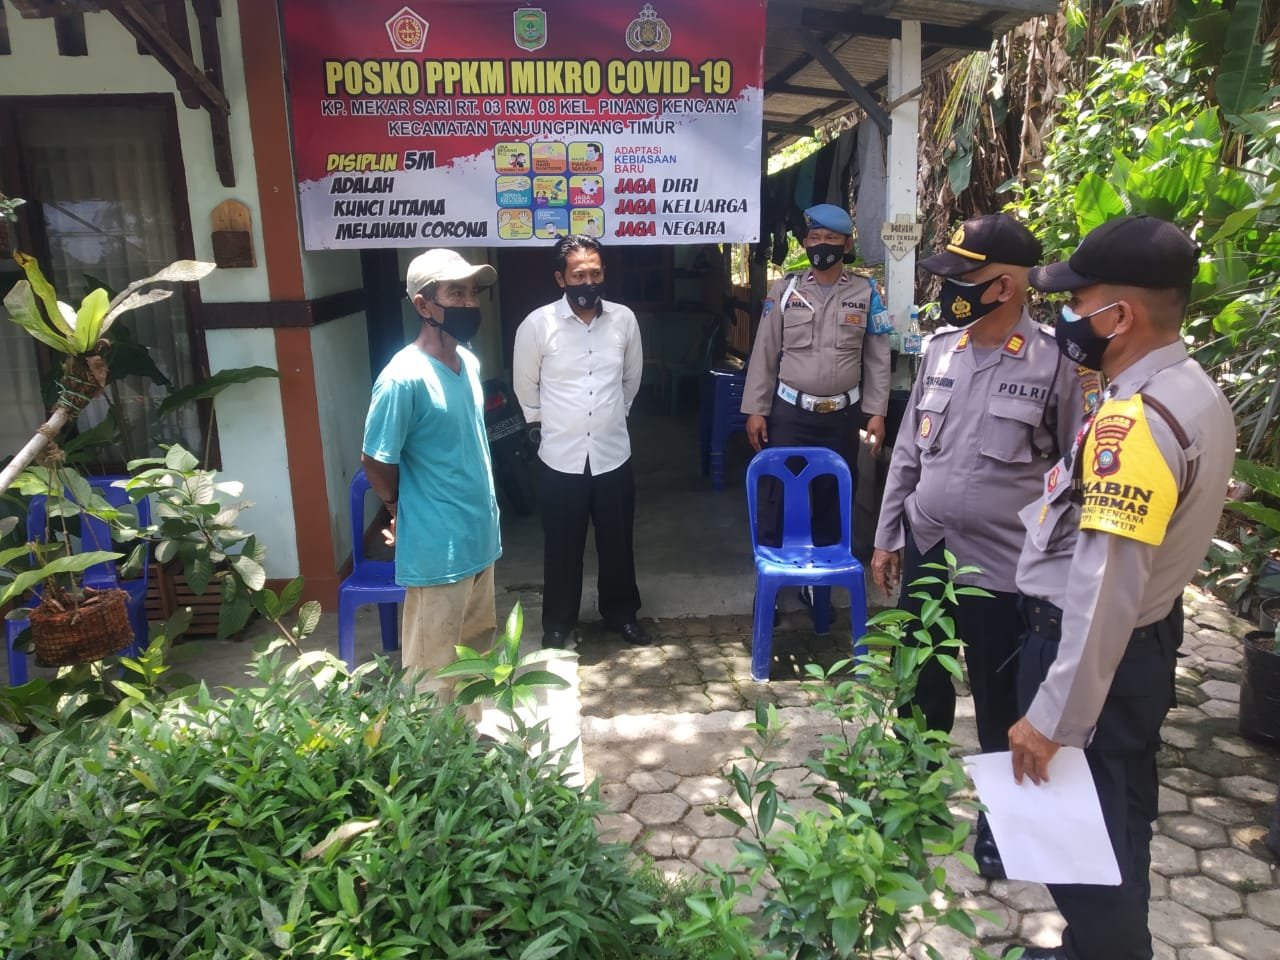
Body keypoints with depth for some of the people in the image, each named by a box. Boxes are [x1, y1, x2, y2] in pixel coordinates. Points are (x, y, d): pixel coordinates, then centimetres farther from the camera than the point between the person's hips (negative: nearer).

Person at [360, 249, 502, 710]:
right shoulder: (404, 378, -21)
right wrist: (407, 514, 2)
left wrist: (482, 513, 13)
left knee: (476, 653, 22)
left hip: (480, 539, 8)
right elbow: (376, 463, -13)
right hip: (436, 552, -8)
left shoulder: (469, 362, 5)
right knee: (433, 673, 7)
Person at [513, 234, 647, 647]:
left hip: (613, 454, 2)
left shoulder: (624, 319, -3)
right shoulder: (537, 324, -11)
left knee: (617, 544, 16)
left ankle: (621, 613, 36)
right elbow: (525, 387, 4)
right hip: (561, 457, -2)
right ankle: (558, 623, 30)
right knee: (562, 547, 12)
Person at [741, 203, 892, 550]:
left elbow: (878, 359, 4)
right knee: (778, 494, 1)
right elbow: (764, 353, 2)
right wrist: (755, 410, -2)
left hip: (843, 414, 1)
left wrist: (876, 412, -2)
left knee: (835, 495, 11)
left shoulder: (866, 293, 2)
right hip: (790, 411, -1)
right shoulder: (783, 290, 2)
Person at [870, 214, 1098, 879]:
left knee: (1000, 709, 14)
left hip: (1001, 570, -4)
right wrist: (887, 537, 11)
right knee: (920, 690, 21)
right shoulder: (941, 349, 2)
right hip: (925, 555, 5)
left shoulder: (1058, 364, -13)